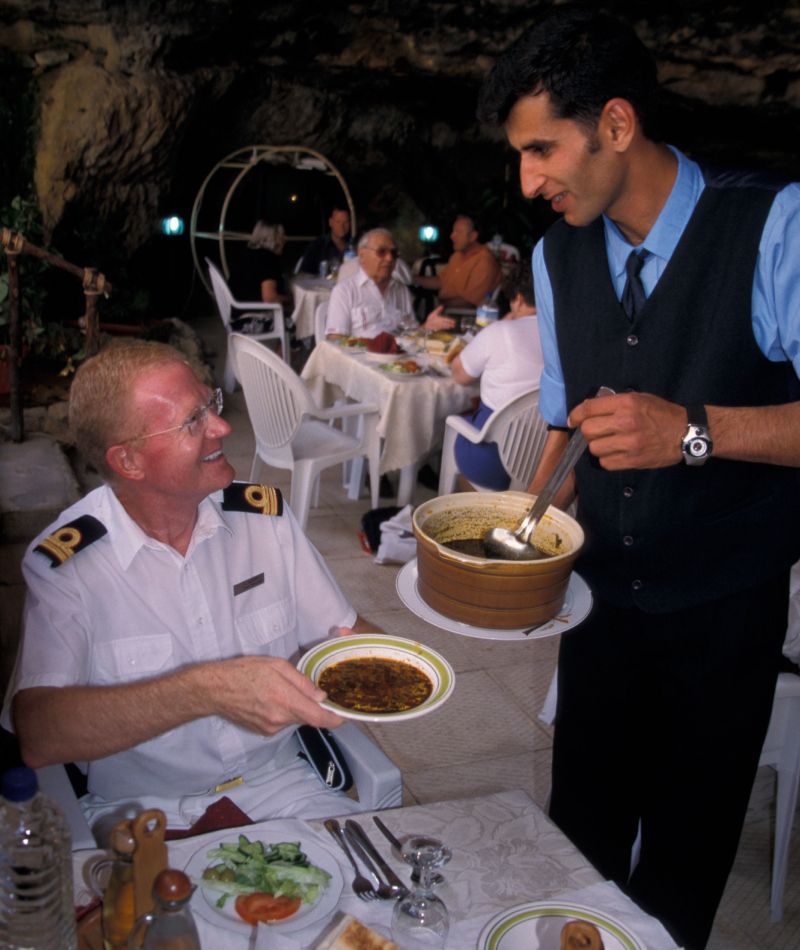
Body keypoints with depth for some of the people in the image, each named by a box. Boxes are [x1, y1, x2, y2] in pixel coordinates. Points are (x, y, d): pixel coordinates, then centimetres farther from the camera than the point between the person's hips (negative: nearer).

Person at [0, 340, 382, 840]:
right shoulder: (63, 564, -15)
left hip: (278, 785, 4)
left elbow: (346, 632, 7)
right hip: (142, 811, -3)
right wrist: (209, 690, -37)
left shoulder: (265, 514, 0)